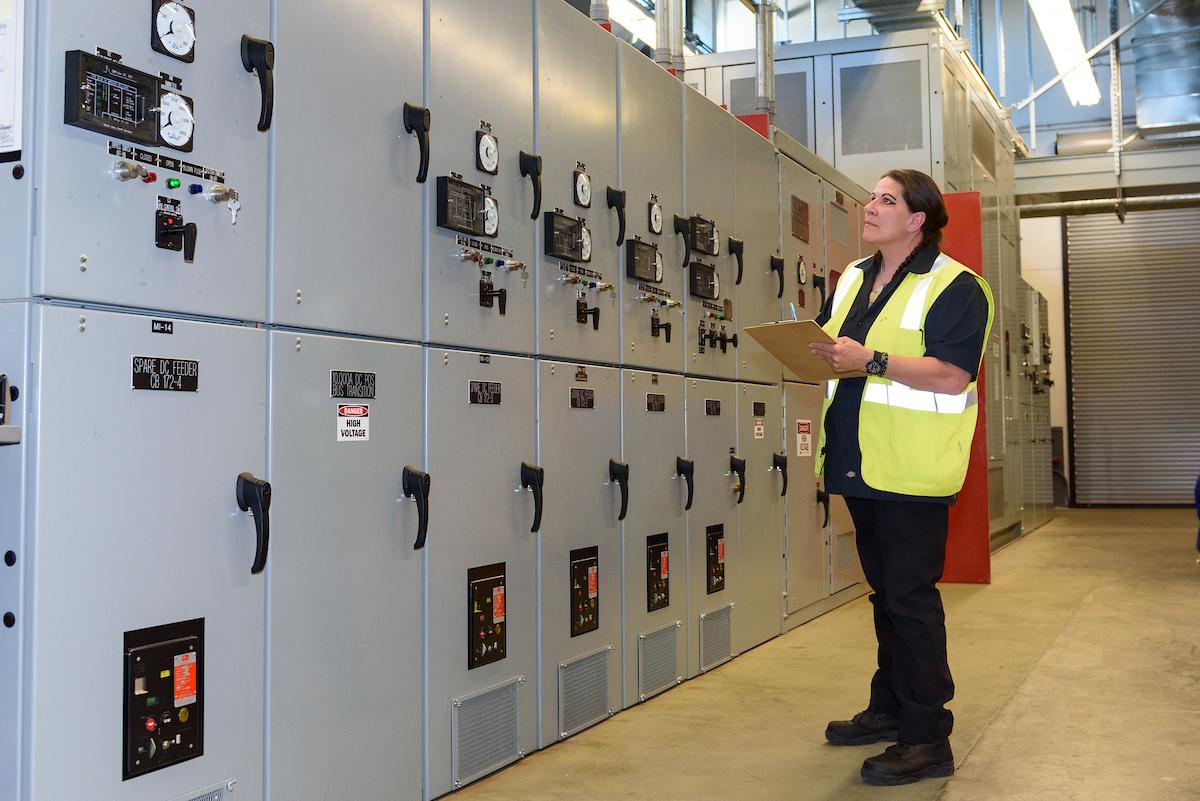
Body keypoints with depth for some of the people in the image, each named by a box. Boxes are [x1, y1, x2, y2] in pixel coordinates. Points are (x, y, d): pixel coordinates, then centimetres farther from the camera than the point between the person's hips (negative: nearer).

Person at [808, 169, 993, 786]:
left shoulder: (955, 287, -9)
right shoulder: (853, 279, 16)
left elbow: (952, 375, -19)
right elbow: (829, 347, 22)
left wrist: (869, 360, -26)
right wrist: (813, 351, -2)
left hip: (913, 470, -8)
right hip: (859, 463, 8)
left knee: (910, 597, -4)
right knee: (885, 591, 17)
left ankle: (926, 739, 5)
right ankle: (890, 709, 30)